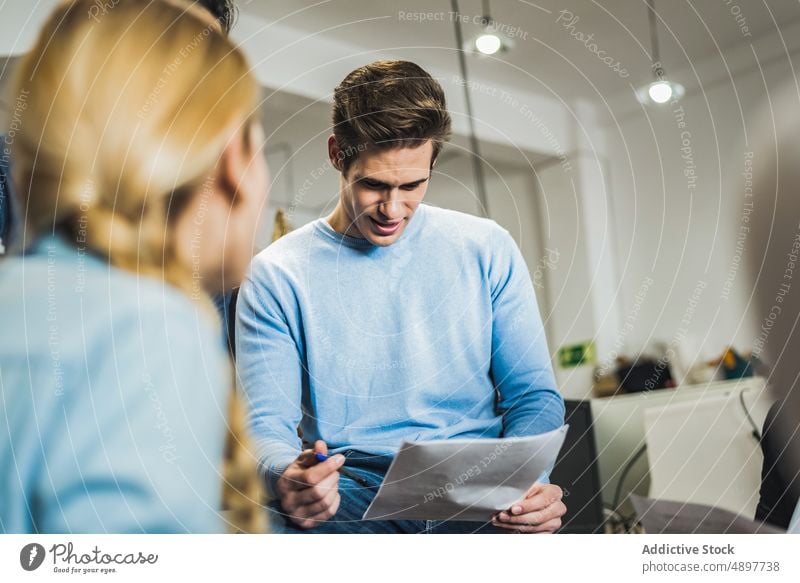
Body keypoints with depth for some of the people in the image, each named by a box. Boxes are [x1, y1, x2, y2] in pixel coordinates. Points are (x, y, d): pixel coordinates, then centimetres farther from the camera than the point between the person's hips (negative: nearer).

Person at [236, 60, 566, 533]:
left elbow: (534, 395, 8)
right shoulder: (278, 275, 2)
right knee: (268, 522, -34)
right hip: (347, 493, -1)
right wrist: (285, 475, -26)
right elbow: (267, 423, -1)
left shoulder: (487, 250, 6)